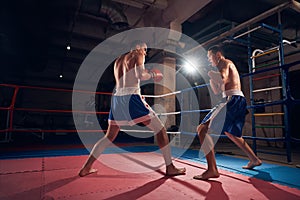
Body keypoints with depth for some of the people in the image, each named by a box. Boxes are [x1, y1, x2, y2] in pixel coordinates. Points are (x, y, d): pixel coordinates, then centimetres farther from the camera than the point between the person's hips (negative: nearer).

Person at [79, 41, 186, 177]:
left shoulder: (118, 61, 25)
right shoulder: (137, 56, 4)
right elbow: (141, 75, -13)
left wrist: (148, 74, 28)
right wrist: (153, 74, 6)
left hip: (117, 99, 7)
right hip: (131, 99, -7)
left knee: (109, 137, 20)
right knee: (160, 130, 4)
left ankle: (86, 168, 21)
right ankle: (170, 168, 5)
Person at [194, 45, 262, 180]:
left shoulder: (225, 63, 0)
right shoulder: (225, 67, 29)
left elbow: (222, 79, -24)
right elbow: (216, 92, 29)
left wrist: (211, 73, -6)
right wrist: (211, 78, 19)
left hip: (233, 100, -11)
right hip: (236, 102, 11)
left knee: (202, 129, -19)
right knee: (231, 133, 29)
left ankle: (212, 169, -24)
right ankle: (254, 160, 39)